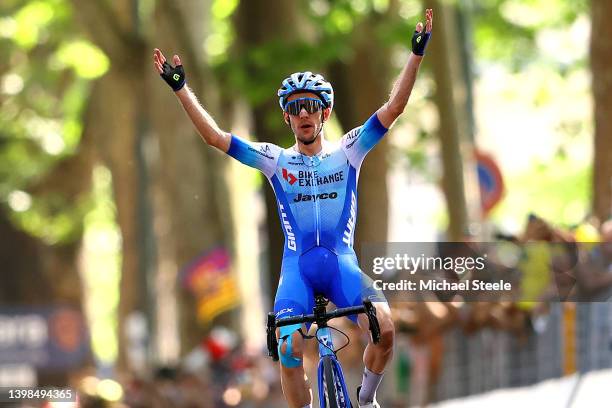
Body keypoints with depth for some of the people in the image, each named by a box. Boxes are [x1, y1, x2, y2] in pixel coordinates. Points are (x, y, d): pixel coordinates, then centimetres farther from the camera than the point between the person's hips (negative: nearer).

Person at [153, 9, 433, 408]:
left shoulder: (347, 152, 8)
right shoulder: (276, 160, 8)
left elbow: (393, 108, 1)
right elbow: (214, 136, 3)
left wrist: (416, 55, -7)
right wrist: (181, 88, -3)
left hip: (341, 262, 0)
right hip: (297, 265, 0)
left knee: (385, 328, -25)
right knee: (289, 349, -22)